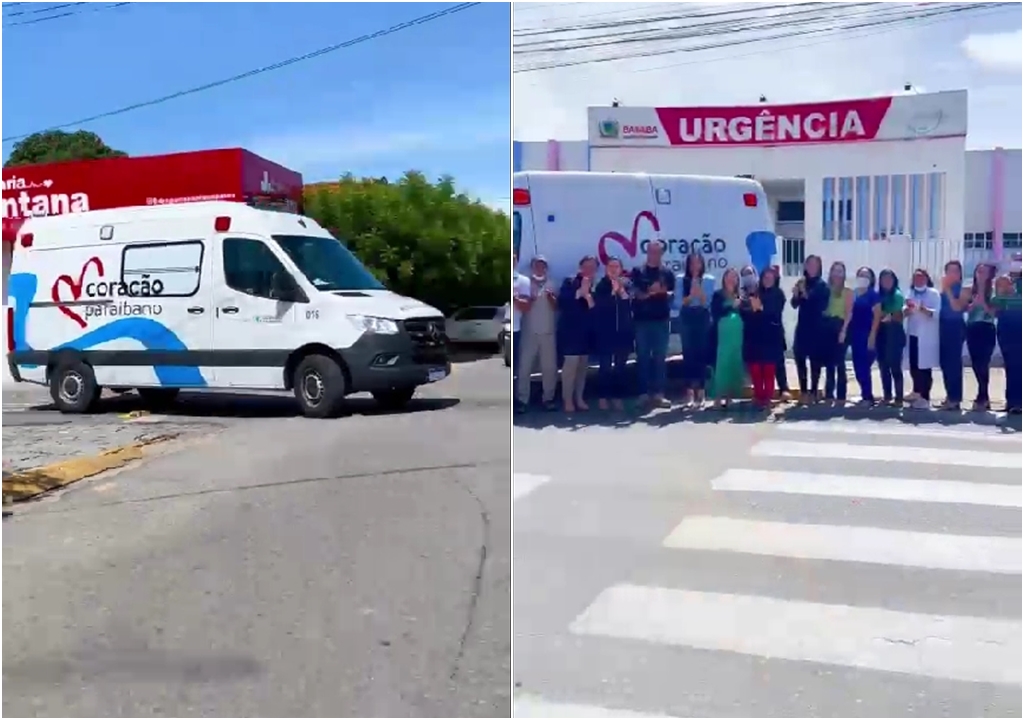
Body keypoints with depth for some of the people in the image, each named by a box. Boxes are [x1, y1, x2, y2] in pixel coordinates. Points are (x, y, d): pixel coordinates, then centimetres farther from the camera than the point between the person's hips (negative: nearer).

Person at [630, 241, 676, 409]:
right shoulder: (638, 271, 4)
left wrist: (663, 292, -14)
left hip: (661, 320, 2)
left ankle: (658, 393, 6)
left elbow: (673, 294, 6)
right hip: (642, 319, -2)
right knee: (643, 356, 1)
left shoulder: (667, 273, 10)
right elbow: (635, 294, -4)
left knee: (660, 357, 3)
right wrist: (650, 292, -19)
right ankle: (644, 393, 6)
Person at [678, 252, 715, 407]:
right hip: (686, 319, 1)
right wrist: (690, 296, -16)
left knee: (701, 353, -3)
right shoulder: (681, 280, 6)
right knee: (688, 353, -2)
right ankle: (689, 391, 3)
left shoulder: (709, 280, 4)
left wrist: (699, 291, -16)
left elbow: (707, 302, -3)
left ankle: (700, 391, 3)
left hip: (703, 319, 0)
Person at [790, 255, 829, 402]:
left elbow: (822, 305, -10)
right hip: (802, 327, 3)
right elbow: (794, 304, 5)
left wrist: (805, 294, -16)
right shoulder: (802, 283, 8)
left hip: (816, 328, -3)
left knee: (815, 360, -2)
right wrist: (796, 293, -15)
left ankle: (813, 392, 5)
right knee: (800, 359, 3)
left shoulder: (822, 286, -2)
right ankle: (803, 391, 12)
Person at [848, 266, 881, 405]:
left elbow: (877, 316, -8)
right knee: (858, 367, 6)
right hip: (855, 335, 6)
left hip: (868, 335, -6)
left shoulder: (874, 295, -3)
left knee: (864, 367, -9)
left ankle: (867, 397, -1)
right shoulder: (853, 294, 13)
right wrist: (845, 332, 8)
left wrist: (872, 336, -16)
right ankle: (867, 396, 16)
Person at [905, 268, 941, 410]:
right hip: (913, 334, 5)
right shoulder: (911, 293, 15)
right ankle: (916, 392, 24)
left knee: (924, 366, -5)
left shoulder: (933, 293, -1)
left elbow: (937, 313, -12)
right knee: (913, 366, 7)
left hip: (926, 336, -5)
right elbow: (905, 312, 7)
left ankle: (925, 397, -1)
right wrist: (907, 309, -16)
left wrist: (924, 309, -29)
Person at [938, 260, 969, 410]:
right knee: (944, 361, 8)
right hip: (943, 326, 6)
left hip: (955, 327, -6)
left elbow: (957, 307, -17)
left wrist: (948, 290, -16)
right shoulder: (943, 288, 13)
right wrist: (945, 288, 1)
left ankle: (955, 399, -5)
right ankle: (950, 396, 17)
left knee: (954, 362, -8)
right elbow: (939, 307, 7)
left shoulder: (963, 289, -3)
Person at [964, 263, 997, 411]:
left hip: (987, 330, -4)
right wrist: (974, 302, -11)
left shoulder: (992, 291, -2)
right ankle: (984, 397, 19)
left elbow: (994, 311, -6)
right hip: (972, 329, 5)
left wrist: (983, 303, -18)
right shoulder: (970, 290, 8)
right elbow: (965, 309, 6)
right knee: (975, 364, 7)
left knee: (983, 364, -9)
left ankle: (981, 398, -2)